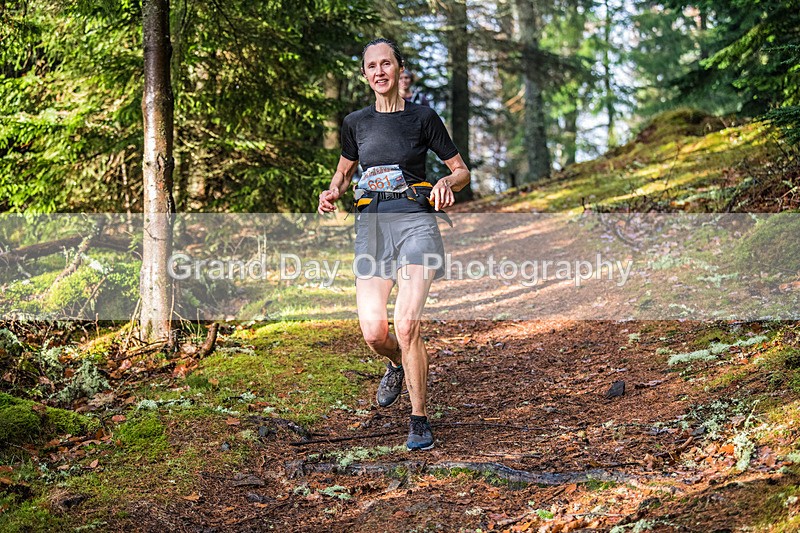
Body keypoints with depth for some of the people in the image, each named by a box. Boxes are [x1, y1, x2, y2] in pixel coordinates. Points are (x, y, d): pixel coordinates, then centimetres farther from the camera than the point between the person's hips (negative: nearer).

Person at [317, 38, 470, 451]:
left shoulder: (422, 117, 2)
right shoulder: (356, 122, 12)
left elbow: (462, 170, 8)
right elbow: (344, 171, 26)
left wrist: (446, 183, -14)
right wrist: (332, 193, 4)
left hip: (415, 220, -3)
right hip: (371, 226, 3)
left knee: (406, 322, -18)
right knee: (374, 333, -6)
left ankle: (419, 420, -3)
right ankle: (397, 364, 33)